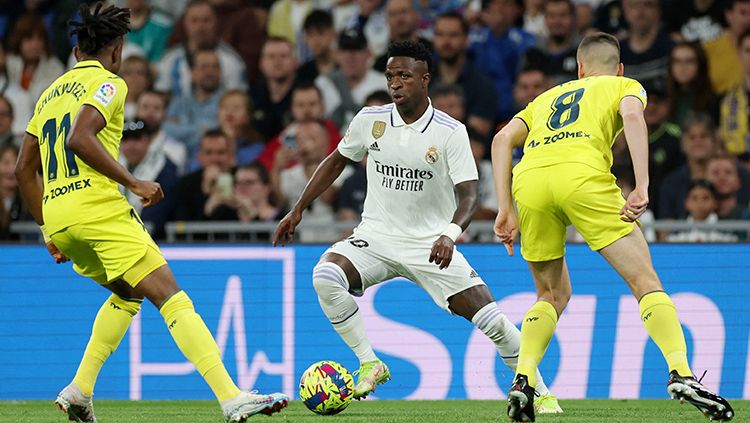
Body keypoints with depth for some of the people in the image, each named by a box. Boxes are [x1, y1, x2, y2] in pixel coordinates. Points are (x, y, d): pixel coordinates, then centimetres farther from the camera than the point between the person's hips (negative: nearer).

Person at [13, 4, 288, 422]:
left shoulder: (51, 93, 23)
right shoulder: (108, 83, 0)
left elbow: (24, 169, 24)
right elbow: (79, 138, -19)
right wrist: (133, 182, -15)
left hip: (58, 218, 8)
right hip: (98, 206, -8)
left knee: (127, 293, 27)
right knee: (170, 295, -11)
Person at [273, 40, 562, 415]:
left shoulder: (450, 132, -11)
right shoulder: (370, 120, -2)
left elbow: (468, 193, -16)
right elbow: (337, 160, 15)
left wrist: (450, 234, -36)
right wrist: (298, 210, 12)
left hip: (430, 242, -2)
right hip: (375, 237, 2)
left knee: (487, 316, -14)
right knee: (325, 276, -28)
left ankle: (539, 392, 5)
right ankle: (369, 364, -14)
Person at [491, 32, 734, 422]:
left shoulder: (548, 98, 37)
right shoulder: (626, 86, 26)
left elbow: (503, 139, 21)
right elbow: (632, 116, 1)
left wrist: (505, 210, 16)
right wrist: (642, 187, -9)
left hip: (528, 179, 4)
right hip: (582, 174, -4)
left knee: (553, 295, 21)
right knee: (646, 283, 1)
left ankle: (523, 379, 2)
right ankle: (680, 373, -17)